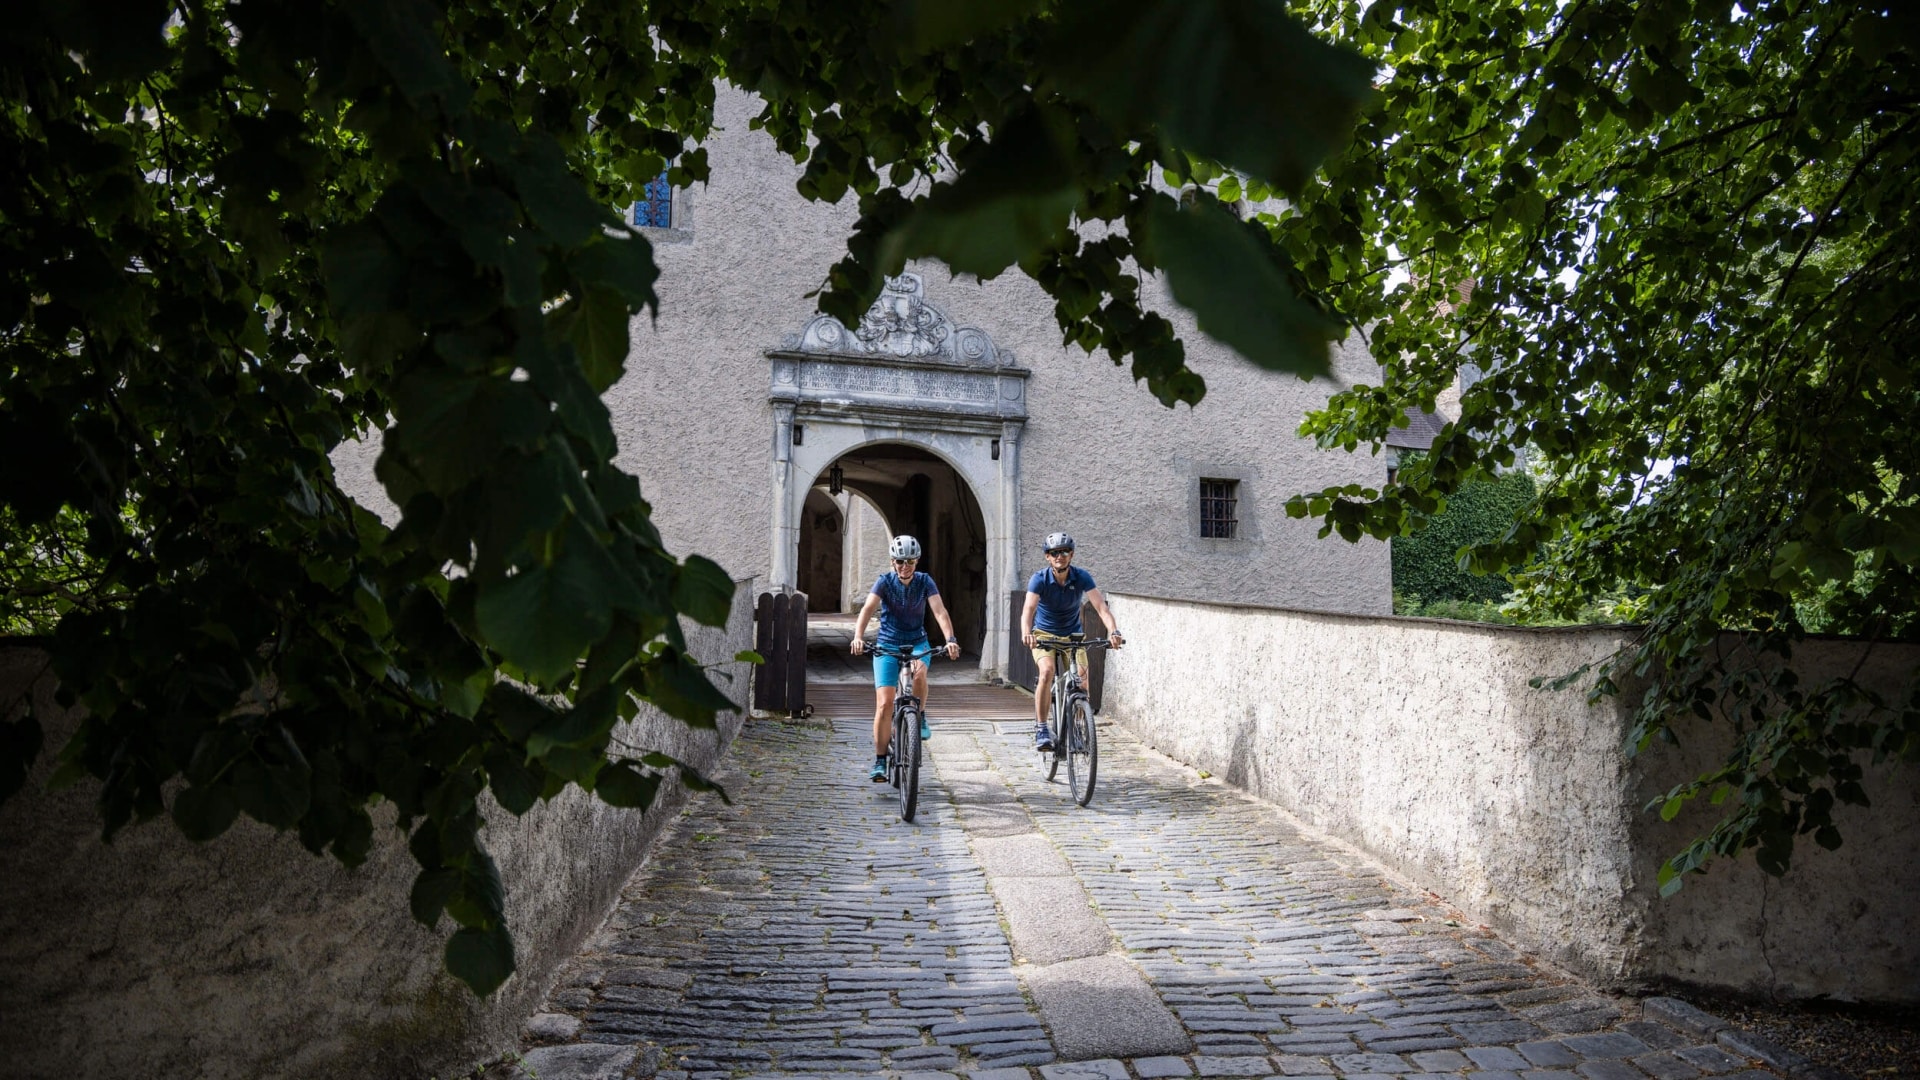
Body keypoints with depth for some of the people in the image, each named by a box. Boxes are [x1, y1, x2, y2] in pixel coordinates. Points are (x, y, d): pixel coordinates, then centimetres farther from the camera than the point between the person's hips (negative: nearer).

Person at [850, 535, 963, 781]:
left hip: (916, 643, 1)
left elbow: (940, 611, -19)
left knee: (919, 673, -34)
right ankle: (880, 762, 1)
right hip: (887, 645, -1)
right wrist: (858, 637, -42)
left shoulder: (925, 582, -7)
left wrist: (950, 639, -36)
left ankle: (920, 718, -7)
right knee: (884, 704, -9)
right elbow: (868, 609, -24)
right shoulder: (885, 581, -10)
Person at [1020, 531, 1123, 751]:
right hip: (1044, 634, -2)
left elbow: (1101, 605, -27)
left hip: (1072, 635, 2)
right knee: (1047, 671, -28)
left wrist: (1113, 631, -45)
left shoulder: (1081, 577, -15)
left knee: (1082, 676, -16)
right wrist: (1026, 633, -55)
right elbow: (1029, 609, -34)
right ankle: (1041, 729, -21)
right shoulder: (1039, 579, -20)